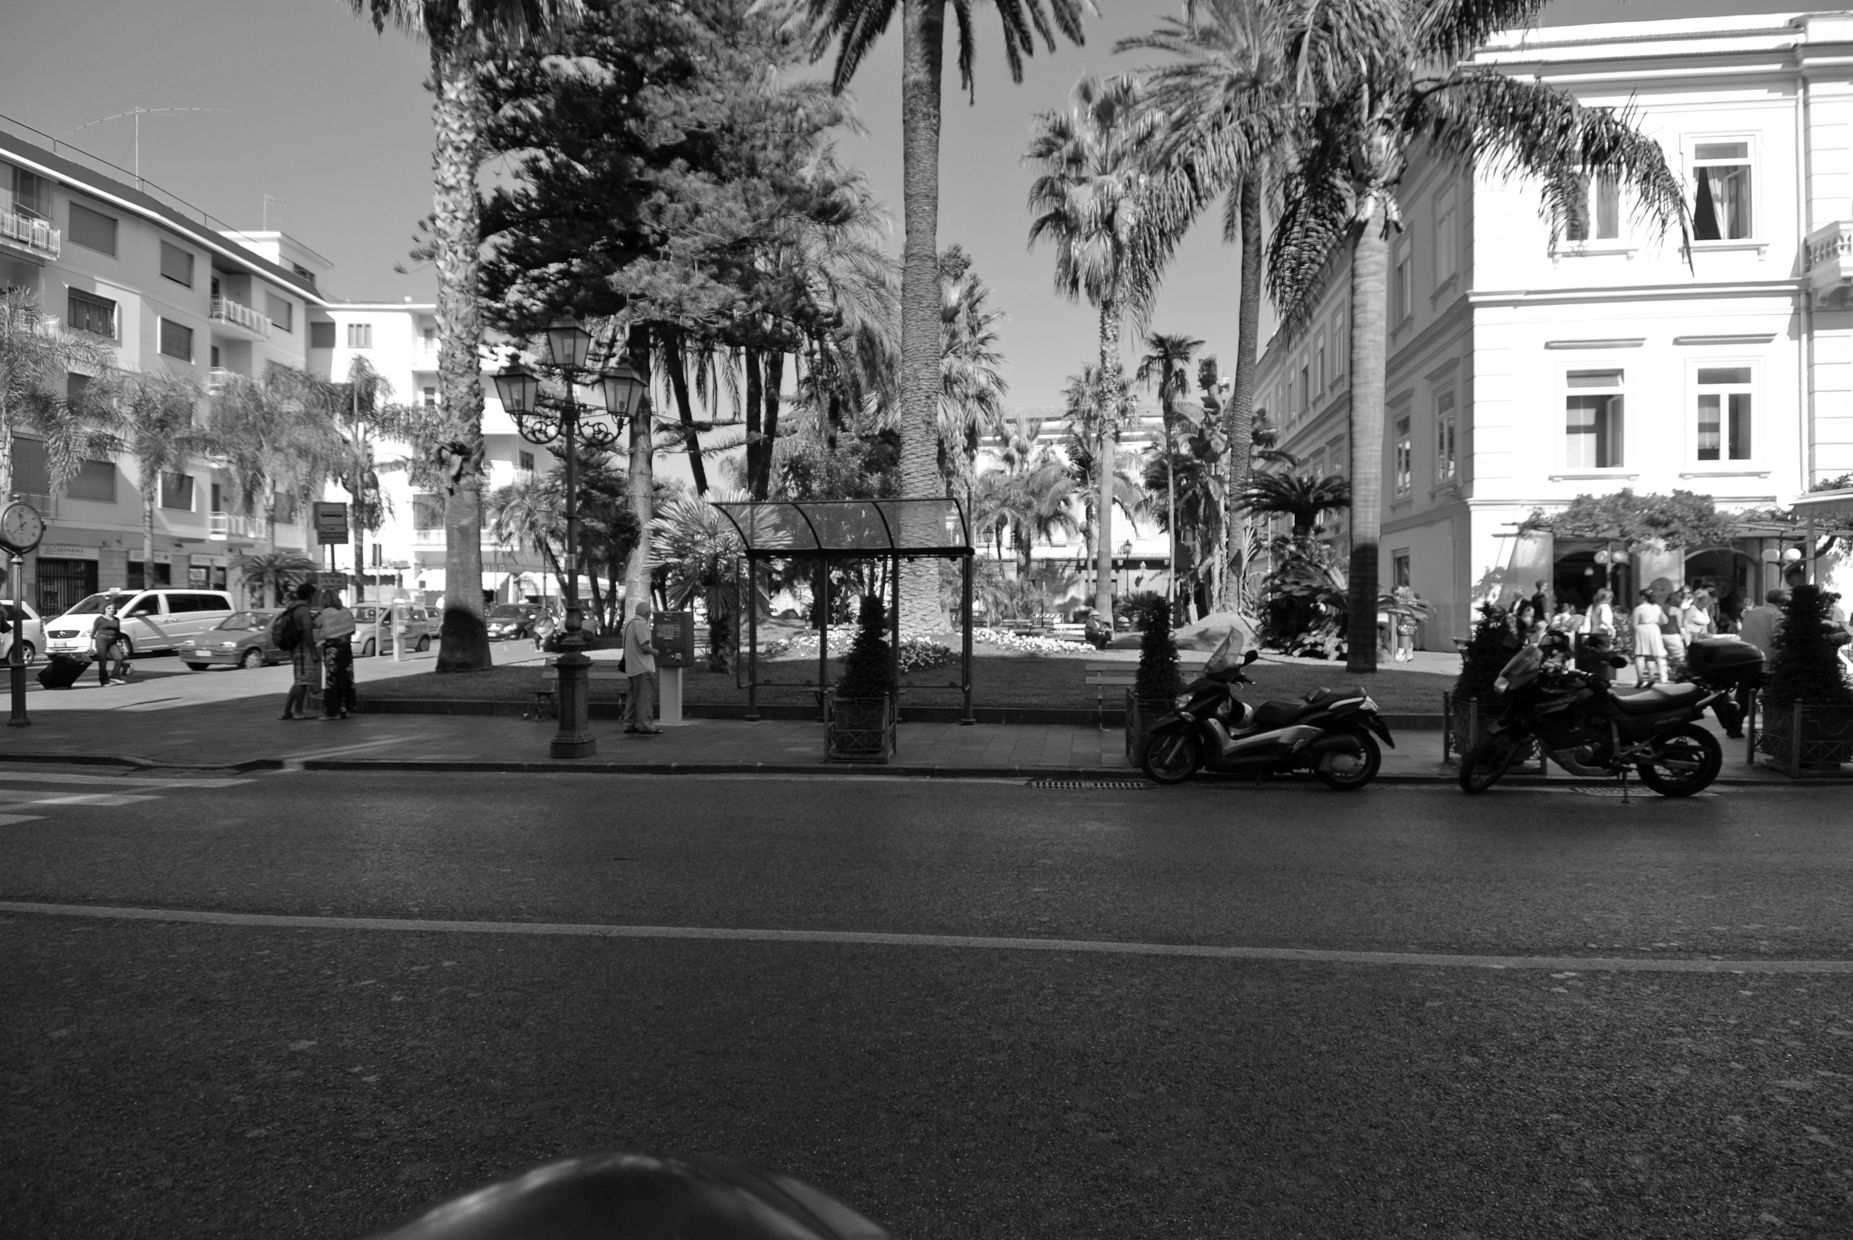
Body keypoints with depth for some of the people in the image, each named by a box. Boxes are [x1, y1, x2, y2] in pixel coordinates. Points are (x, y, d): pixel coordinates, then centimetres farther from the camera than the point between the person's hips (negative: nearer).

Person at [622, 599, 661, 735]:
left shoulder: (629, 623, 16)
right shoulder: (640, 624, -16)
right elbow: (645, 647, -22)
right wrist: (655, 651, -4)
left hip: (632, 667, 10)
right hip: (643, 667, -10)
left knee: (635, 696, 15)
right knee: (646, 696, -6)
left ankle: (630, 724, 18)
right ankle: (645, 725, -7)